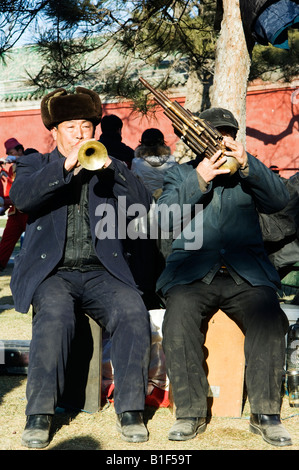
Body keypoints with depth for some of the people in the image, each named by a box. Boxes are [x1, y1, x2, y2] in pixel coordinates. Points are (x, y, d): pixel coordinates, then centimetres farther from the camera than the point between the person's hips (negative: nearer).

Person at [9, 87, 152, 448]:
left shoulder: (110, 168, 20)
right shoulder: (35, 165, 16)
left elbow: (142, 204, 2)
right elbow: (21, 197, -8)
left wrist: (109, 166, -11)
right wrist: (66, 165, -18)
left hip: (101, 271, 2)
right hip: (51, 271, -1)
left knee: (133, 311, -27)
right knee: (54, 313, -32)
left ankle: (130, 408, -15)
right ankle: (39, 413, -20)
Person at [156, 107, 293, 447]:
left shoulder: (247, 175, 21)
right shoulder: (179, 174, 20)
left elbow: (279, 200, 1)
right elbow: (164, 215, 1)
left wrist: (246, 164, -12)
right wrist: (199, 179, -10)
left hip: (246, 273, 1)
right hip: (192, 273, 0)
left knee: (268, 317, -28)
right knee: (179, 316, -31)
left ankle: (265, 413, -16)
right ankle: (190, 413, -18)